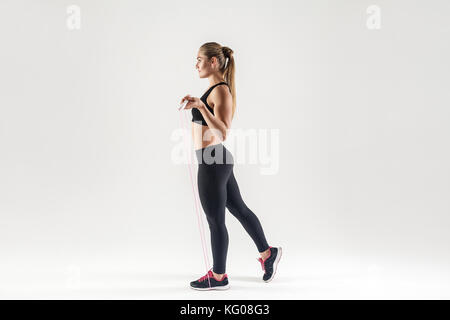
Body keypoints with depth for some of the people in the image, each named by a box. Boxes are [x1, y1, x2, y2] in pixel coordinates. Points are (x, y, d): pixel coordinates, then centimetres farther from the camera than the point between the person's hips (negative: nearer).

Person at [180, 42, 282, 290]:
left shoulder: (221, 91, -16)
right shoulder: (215, 89, 13)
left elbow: (222, 133, -26)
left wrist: (200, 105, -33)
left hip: (213, 162, -10)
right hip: (217, 160, 10)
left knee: (215, 220, 2)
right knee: (238, 208, 20)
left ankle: (218, 277, 17)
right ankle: (267, 253, 35)